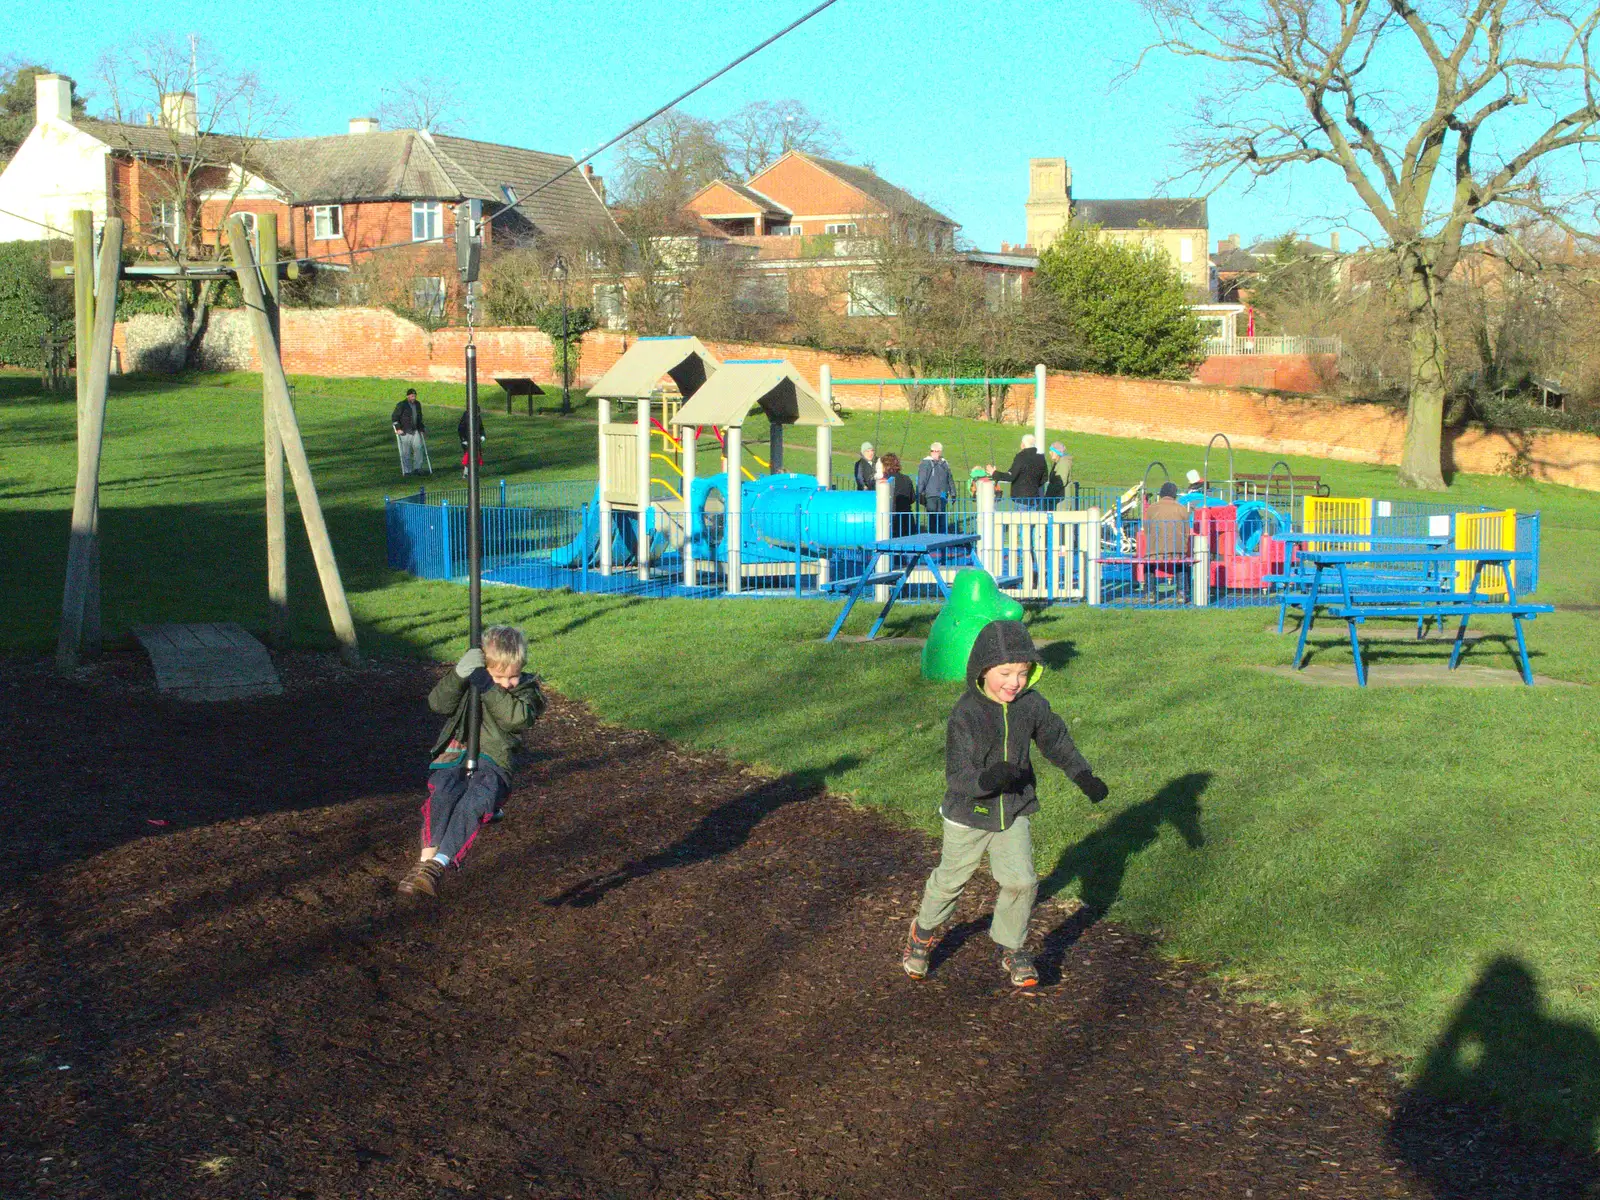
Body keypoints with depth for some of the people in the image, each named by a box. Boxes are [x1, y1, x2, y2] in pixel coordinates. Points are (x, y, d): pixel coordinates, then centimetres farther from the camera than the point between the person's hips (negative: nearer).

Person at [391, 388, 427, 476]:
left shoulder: (417, 404, 12)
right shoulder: (401, 405, -6)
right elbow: (394, 417, -6)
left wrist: (422, 428, 20)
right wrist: (398, 428, -13)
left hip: (415, 431, 5)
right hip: (405, 432, -5)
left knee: (418, 448, -11)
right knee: (406, 452, -1)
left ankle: (417, 467, -3)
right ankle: (407, 471, 6)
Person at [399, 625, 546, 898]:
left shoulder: (526, 690, 11)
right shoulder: (470, 680, 16)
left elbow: (517, 717, -12)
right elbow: (438, 703, 2)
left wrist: (488, 688, -18)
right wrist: (458, 676, -14)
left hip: (494, 762, -2)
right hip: (456, 753, 2)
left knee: (474, 802, -34)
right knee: (444, 793, -32)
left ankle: (438, 865, -42)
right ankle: (425, 860, -38)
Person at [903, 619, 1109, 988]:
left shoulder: (1032, 705, -9)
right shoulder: (966, 715, -24)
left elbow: (1056, 741, 10)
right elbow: (957, 776, -27)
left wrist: (1084, 776, 6)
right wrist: (984, 781, -46)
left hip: (1013, 812, 3)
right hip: (968, 815, -3)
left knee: (1021, 881, -3)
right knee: (950, 880, 13)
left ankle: (1011, 948, 20)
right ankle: (923, 932, 41)